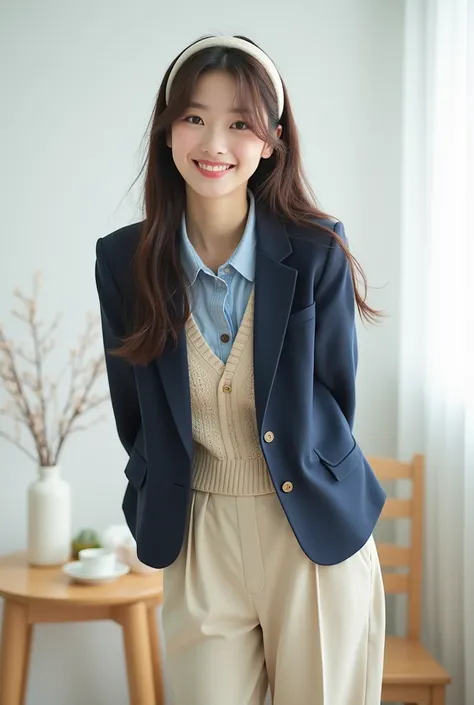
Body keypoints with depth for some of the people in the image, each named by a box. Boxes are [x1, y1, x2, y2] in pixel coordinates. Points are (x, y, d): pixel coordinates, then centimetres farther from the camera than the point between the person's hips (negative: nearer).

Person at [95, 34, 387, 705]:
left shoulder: (318, 250, -10)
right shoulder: (124, 260, -5)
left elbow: (334, 396, 0)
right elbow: (135, 416, 5)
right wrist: (155, 513, 8)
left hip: (316, 532, -1)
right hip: (199, 538, 1)